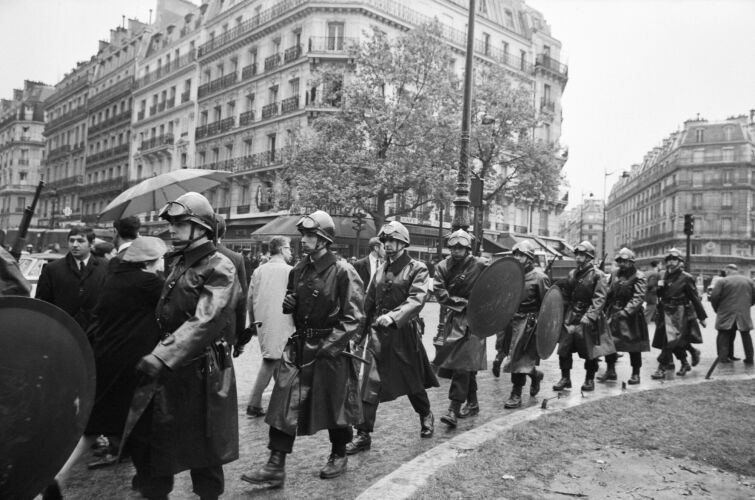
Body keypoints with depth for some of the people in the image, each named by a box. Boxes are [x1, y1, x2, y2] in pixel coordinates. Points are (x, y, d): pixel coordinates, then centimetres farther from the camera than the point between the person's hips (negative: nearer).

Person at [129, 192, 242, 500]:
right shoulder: (177, 263, 12)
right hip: (170, 368, 8)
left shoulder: (219, 269, -15)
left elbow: (204, 323, -27)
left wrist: (161, 358, -35)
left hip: (201, 371, -8)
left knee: (203, 449, 7)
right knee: (145, 441, 12)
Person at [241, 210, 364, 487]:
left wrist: (327, 347, -18)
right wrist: (287, 303, -2)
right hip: (299, 345, 6)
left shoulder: (343, 272, -14)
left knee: (334, 404, 11)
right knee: (284, 404, 1)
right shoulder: (298, 270, 6)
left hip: (330, 349, -5)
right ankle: (276, 467, 10)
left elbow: (353, 318, -14)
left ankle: (339, 456, 34)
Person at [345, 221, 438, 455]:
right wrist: (362, 330, 11)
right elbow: (369, 303, 15)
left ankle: (426, 417, 41)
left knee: (412, 382, 14)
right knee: (371, 385, -3)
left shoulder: (417, 269, -6)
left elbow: (416, 300, -20)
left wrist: (393, 317, -34)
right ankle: (363, 435, 4)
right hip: (378, 332, 4)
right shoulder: (380, 270, 11)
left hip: (404, 332, -3)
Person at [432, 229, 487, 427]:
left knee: (462, 363, -13)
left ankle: (454, 409, -12)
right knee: (466, 365, 15)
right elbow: (438, 290, -7)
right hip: (451, 318, 4)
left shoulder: (479, 266, -3)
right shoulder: (443, 266, 5)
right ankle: (472, 404, 29)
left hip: (471, 319, -4)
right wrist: (460, 301, -16)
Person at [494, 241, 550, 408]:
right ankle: (535, 374, 36)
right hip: (510, 318, 6)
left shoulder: (539, 277, -8)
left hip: (528, 322, -6)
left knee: (519, 358, -4)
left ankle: (516, 395, 9)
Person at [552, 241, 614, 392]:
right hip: (570, 316, 5)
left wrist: (590, 316, -24)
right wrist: (561, 287, 3)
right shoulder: (572, 274, 11)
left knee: (590, 351, 5)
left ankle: (590, 379, 21)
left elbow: (600, 299, -15)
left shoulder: (596, 275, -8)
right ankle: (565, 378, 14)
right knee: (564, 348, 2)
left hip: (588, 318, -5)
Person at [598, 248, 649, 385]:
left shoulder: (638, 277, -10)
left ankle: (635, 374, 16)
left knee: (633, 345, 3)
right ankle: (610, 370, 16)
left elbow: (638, 298, -18)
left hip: (631, 316, -6)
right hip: (613, 313, 6)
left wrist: (624, 312, -27)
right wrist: (606, 309, 10)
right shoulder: (616, 274, 9)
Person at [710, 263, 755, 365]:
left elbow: (714, 297, -11)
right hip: (744, 314, 3)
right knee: (746, 336, 14)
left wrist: (717, 309, 4)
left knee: (724, 336, 5)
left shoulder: (722, 281, -7)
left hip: (726, 315, -3)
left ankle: (723, 356, -2)